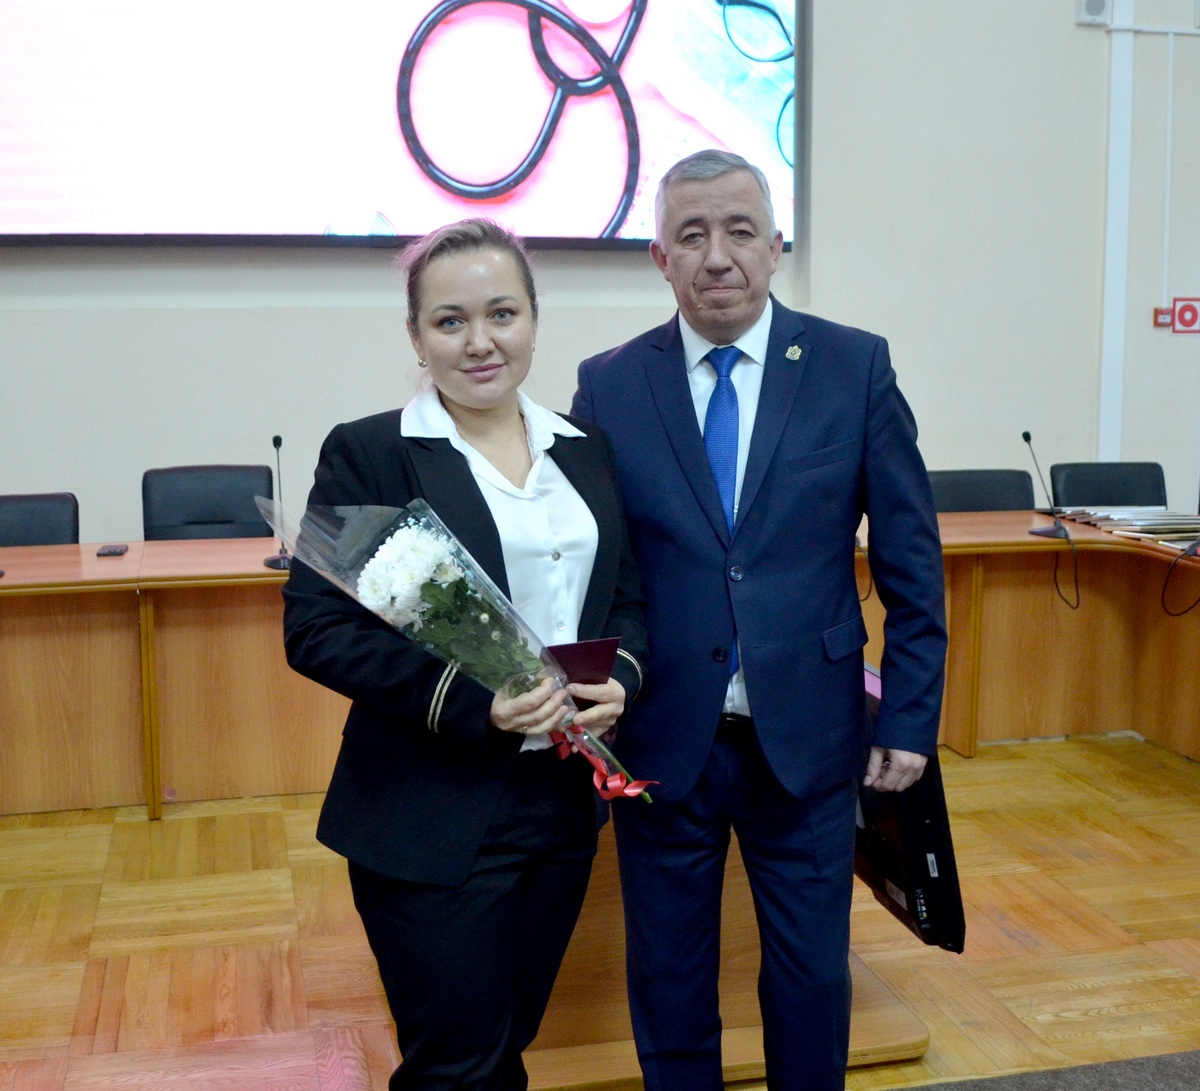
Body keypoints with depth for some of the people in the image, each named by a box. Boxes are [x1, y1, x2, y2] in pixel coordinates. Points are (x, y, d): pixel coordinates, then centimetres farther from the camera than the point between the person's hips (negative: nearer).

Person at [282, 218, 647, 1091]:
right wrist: (469, 701, -24)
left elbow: (627, 602, 12)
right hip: (429, 817, -5)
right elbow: (316, 629, -13)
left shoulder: (585, 452, 8)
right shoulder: (368, 453, -8)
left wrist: (620, 680, -10)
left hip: (563, 799, 5)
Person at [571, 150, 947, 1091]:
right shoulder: (608, 385, -2)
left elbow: (910, 557, -1)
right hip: (660, 737, 1)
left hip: (807, 737, 0)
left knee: (813, 975, 15)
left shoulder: (855, 367, -3)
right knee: (668, 979, 16)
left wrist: (911, 718, -2)